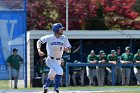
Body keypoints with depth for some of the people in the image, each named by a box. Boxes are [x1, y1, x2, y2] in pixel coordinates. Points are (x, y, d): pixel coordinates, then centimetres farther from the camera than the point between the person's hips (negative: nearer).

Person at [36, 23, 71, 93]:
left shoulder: (64, 38, -3)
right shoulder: (49, 37, -13)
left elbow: (69, 50, -1)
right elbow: (39, 41, -2)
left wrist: (67, 49, -24)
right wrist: (39, 50, -17)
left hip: (58, 61, 5)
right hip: (50, 60, -5)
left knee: (52, 75, 21)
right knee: (60, 71, -25)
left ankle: (46, 87, 48)